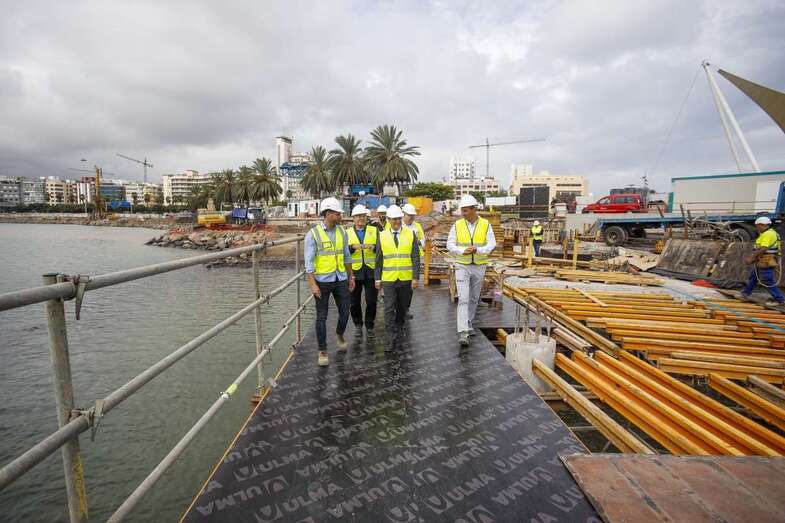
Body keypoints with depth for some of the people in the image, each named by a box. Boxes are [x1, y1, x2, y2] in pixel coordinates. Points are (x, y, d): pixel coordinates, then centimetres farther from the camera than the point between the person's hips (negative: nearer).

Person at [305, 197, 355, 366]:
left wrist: (351, 277, 13)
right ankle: (322, 351, 16)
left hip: (340, 279, 4)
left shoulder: (342, 232, 4)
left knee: (344, 312, 10)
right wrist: (312, 284, -18)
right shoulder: (313, 234, -11)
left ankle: (340, 334, 41)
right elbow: (309, 261, -13)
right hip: (322, 281, -4)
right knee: (321, 317, 3)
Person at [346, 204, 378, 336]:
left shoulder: (374, 230, 7)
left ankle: (369, 325, 22)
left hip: (371, 271, 0)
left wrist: (373, 246, -19)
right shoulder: (348, 233, 7)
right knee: (355, 301, 9)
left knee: (371, 300, 3)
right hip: (355, 271, 0)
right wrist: (353, 247, -19)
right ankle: (358, 324, 28)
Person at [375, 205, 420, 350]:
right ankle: (391, 339, 0)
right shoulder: (382, 236, 3)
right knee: (389, 309, -5)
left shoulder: (410, 234, 0)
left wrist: (416, 277, -8)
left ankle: (398, 332, 34)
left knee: (402, 308, 13)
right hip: (388, 279, 0)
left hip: (406, 279, 1)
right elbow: (379, 259, 6)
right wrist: (377, 278, 4)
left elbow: (415, 257, -2)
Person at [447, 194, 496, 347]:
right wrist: (463, 251, -22)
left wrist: (477, 250, -26)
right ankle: (463, 333, -14)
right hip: (462, 266, -2)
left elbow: (491, 244, -7)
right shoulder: (457, 225, -2)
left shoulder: (485, 225, -3)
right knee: (463, 299, -11)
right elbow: (450, 244, -4)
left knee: (474, 298, 15)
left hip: (479, 266, 2)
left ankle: (468, 323, 35)